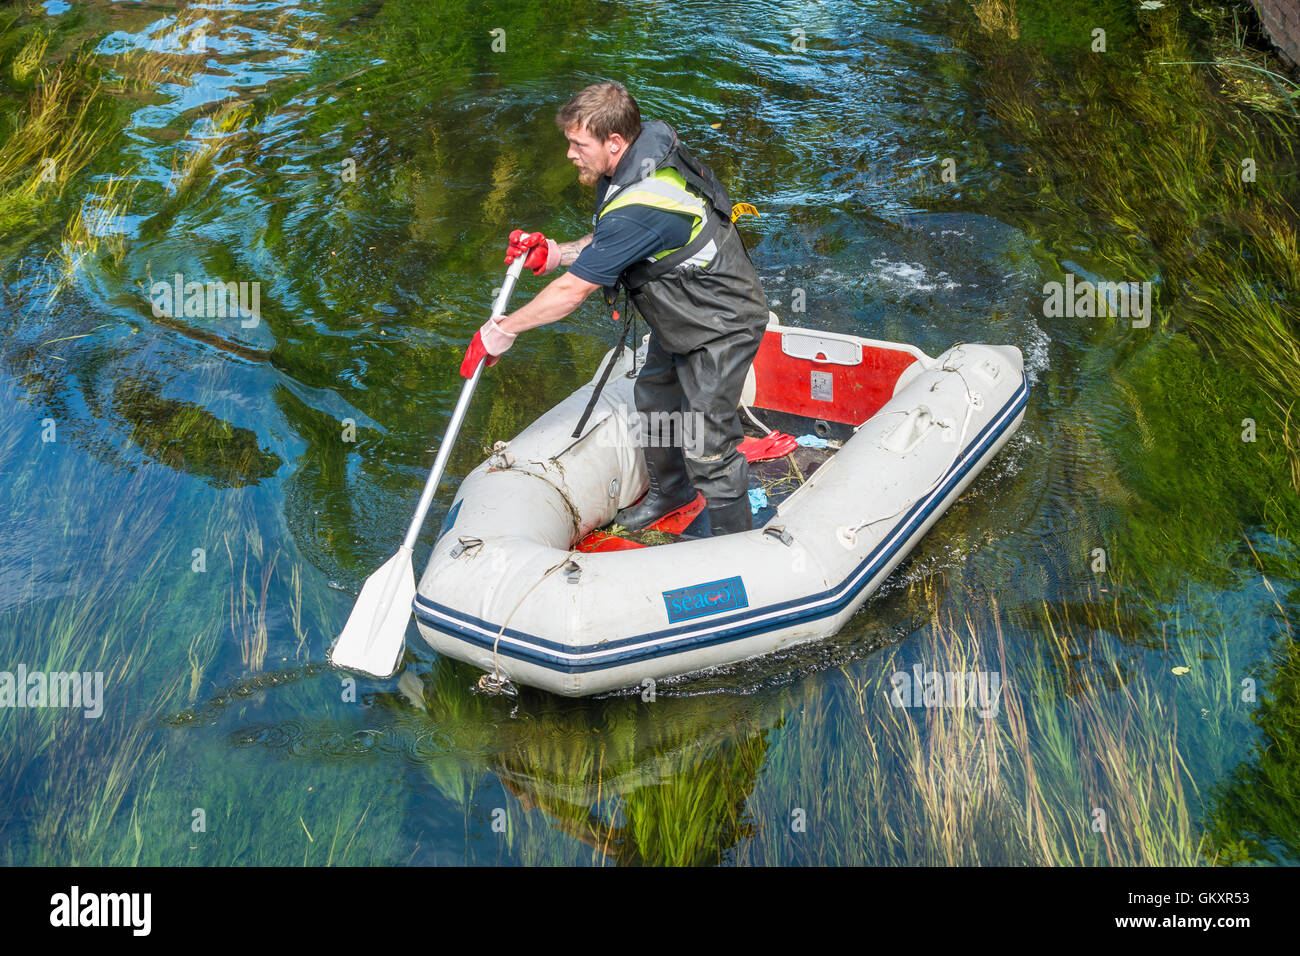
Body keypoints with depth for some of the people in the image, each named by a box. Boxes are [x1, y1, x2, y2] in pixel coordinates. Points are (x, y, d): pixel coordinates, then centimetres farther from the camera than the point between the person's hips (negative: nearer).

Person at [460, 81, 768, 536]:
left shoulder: (638, 206, -36)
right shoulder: (648, 148, -5)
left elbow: (573, 291, -29)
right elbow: (608, 243, 11)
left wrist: (501, 331, -18)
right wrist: (555, 253, -6)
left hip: (720, 328, -11)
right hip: (680, 317, 11)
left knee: (708, 447, -6)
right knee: (654, 400, 26)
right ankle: (669, 490, 49)